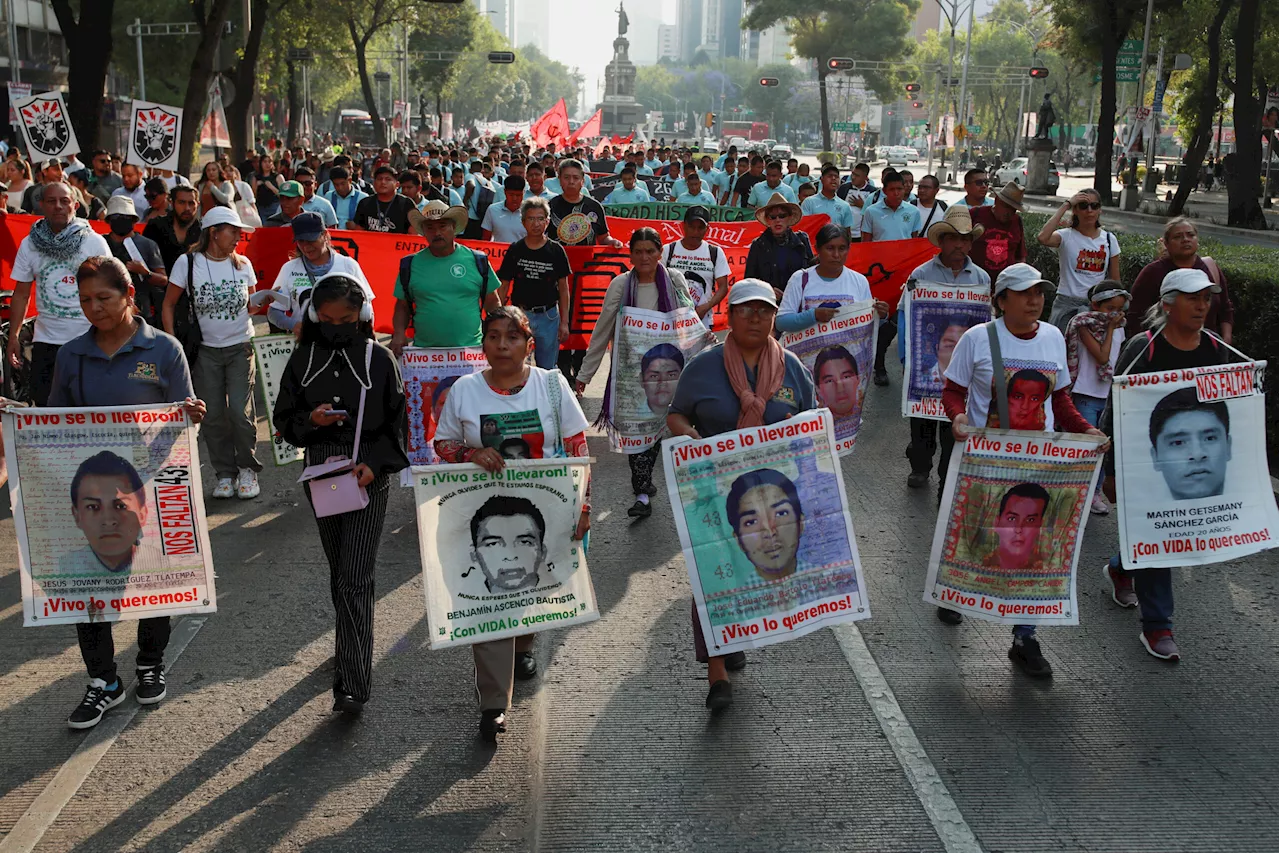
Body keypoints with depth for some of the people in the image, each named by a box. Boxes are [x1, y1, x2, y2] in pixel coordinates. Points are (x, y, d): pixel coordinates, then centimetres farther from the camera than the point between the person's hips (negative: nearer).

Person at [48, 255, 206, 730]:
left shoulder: (164, 350, -4)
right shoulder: (71, 355, 4)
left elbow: (181, 419, -1)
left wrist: (193, 416, -24)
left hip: (150, 482, -2)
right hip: (88, 483, 2)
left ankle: (151, 663, 31)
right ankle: (102, 681, 15)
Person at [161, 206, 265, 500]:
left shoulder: (243, 264, 4)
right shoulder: (188, 263, -5)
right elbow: (169, 305, 2)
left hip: (240, 346, 1)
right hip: (206, 350, -1)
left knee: (240, 412, -7)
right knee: (213, 416, 3)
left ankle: (247, 470, 12)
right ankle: (224, 473, 18)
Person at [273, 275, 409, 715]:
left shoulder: (380, 360, -5)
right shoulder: (304, 360, 3)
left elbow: (397, 425, -1)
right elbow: (284, 419, 8)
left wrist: (375, 464, -16)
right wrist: (310, 420, -14)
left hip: (369, 480, -4)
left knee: (355, 578, -9)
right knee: (339, 573, 17)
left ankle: (352, 682, -8)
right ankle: (352, 647, 36)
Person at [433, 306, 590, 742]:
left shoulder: (552, 384, -3)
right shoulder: (464, 390, -2)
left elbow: (577, 448, -1)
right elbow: (443, 444, 5)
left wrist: (582, 503, -9)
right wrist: (471, 454, -16)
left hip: (543, 511, 1)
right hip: (485, 513, -1)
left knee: (533, 586, 16)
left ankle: (523, 648, 49)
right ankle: (493, 703, -3)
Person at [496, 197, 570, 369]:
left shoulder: (556, 250, 1)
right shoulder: (515, 250, 1)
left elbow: (563, 289, 4)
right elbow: (504, 287, 5)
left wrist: (564, 322, 0)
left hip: (548, 316, 0)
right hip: (519, 314, 0)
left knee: (547, 371, 7)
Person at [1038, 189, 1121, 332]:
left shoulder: (1109, 239, 4)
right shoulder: (1066, 236, -7)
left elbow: (1115, 280, 9)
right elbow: (1043, 238, -30)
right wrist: (1066, 206, -22)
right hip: (1067, 304, -3)